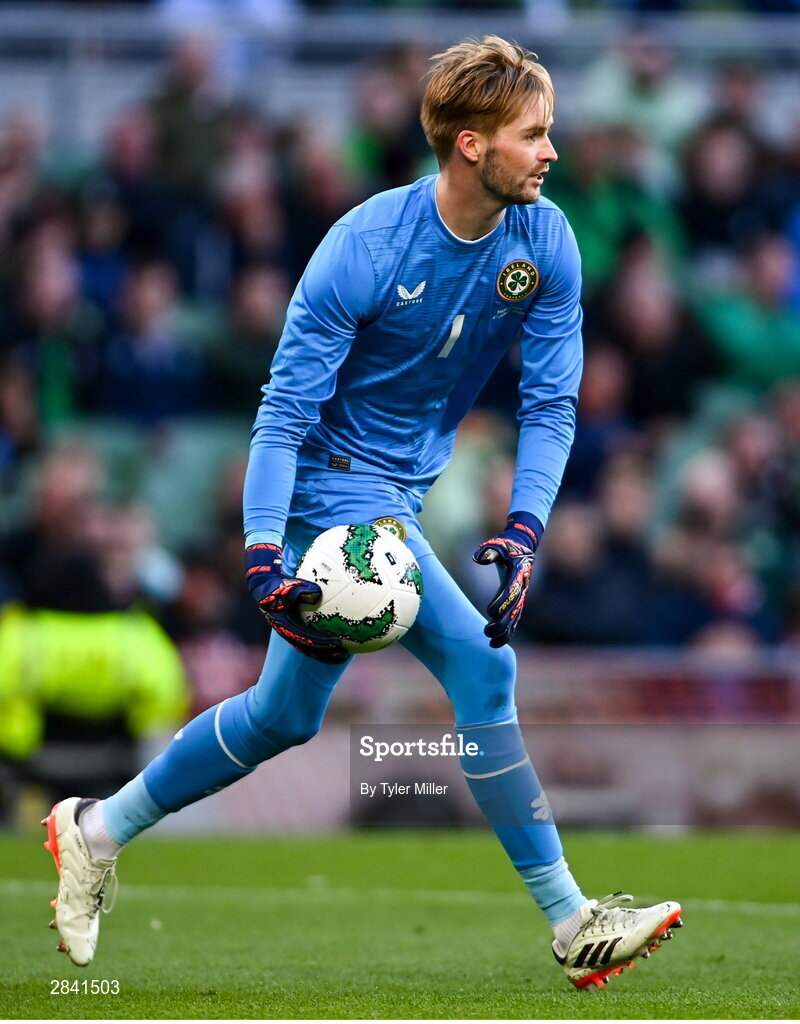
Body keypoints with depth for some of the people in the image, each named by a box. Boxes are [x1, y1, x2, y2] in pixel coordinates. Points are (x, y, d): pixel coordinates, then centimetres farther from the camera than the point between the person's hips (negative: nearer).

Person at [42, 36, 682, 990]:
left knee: (284, 714, 13)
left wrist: (524, 532, -21)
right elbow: (285, 410, -20)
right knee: (480, 666, -19)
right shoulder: (363, 248, -23)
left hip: (403, 493, 8)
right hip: (336, 484, -8)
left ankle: (99, 830, 29)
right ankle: (573, 927, -15)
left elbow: (550, 402, -5)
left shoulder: (545, 243, -7)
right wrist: (262, 557, -31)